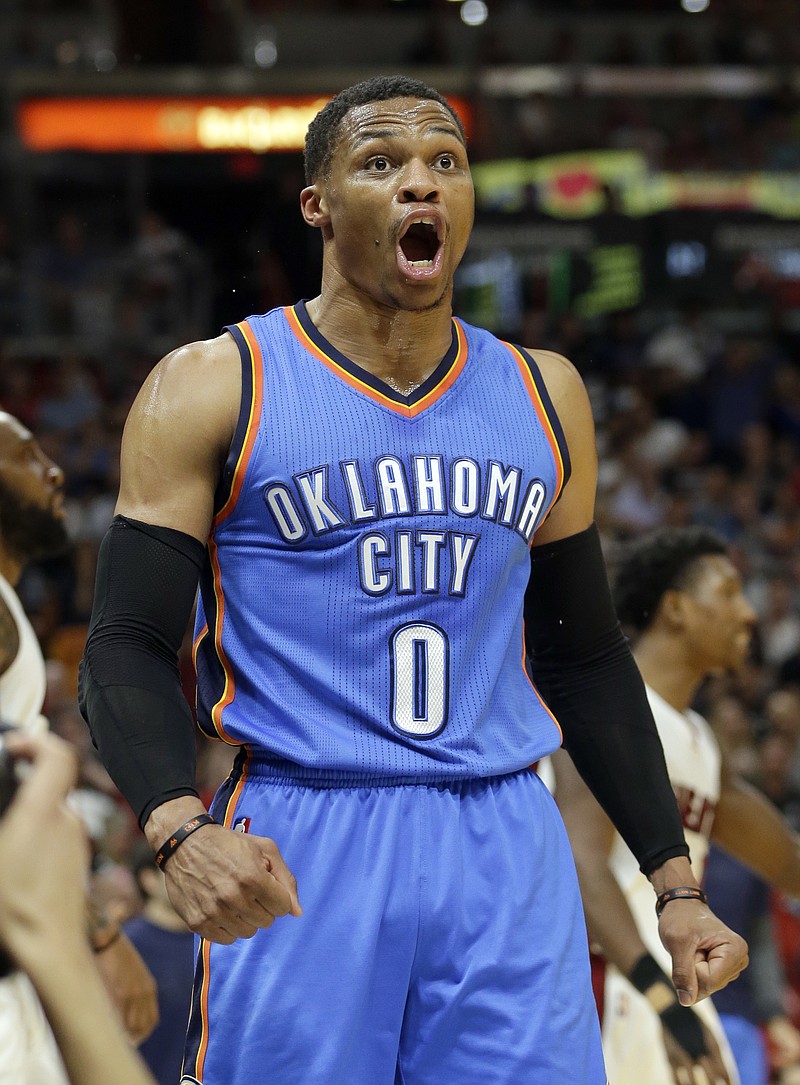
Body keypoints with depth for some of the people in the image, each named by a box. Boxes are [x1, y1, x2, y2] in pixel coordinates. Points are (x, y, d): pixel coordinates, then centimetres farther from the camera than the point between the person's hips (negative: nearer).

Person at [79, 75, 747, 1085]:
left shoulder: (543, 396, 12)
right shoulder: (212, 390, -1)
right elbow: (126, 649, -5)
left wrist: (674, 881, 12)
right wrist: (182, 831, -24)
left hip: (504, 852, 3)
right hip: (296, 860, -3)